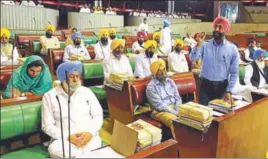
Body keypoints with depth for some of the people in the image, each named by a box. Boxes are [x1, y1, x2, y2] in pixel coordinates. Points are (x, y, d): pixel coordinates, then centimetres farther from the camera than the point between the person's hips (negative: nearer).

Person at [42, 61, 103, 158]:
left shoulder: (86, 91, 9)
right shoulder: (50, 96, 2)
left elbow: (98, 115, 9)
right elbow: (47, 126, 1)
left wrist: (90, 132, -10)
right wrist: (68, 137, -13)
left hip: (89, 137, 1)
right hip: (63, 140, 0)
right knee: (55, 150, -33)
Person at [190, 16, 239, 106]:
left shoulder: (232, 49, -3)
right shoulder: (205, 45, -3)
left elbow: (234, 73, -1)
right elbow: (192, 59, -15)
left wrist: (229, 91, -6)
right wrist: (199, 44, -24)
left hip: (222, 86, 1)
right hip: (206, 85, 0)